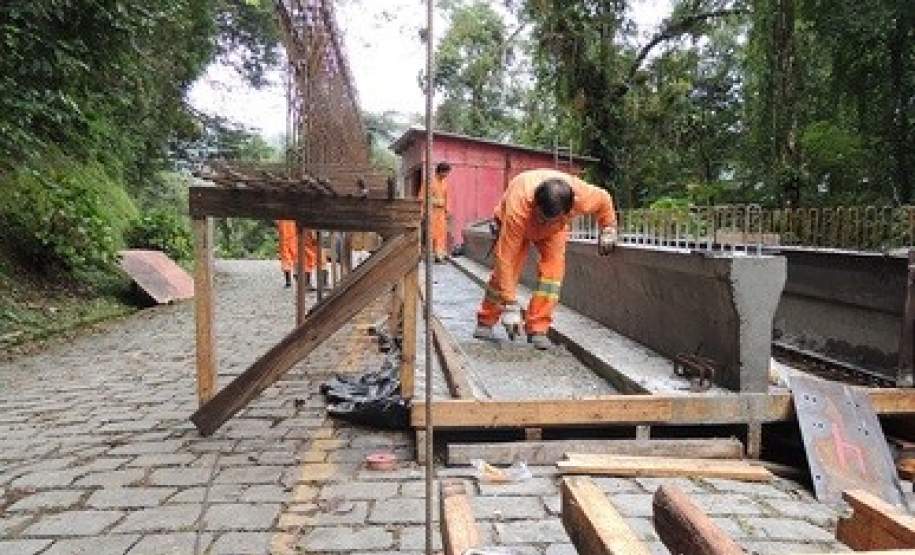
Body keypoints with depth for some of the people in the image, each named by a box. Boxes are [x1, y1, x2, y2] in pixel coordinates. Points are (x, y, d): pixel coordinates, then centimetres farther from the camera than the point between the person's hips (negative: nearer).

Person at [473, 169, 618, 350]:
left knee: (553, 268, -17)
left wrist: (608, 230, -10)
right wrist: (510, 306, -41)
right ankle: (485, 321, 10)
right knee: (503, 271, -11)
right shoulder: (518, 206, -47)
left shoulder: (583, 196, -39)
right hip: (516, 224, -2)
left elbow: (604, 199, -12)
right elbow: (506, 258, -43)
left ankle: (538, 328, -10)